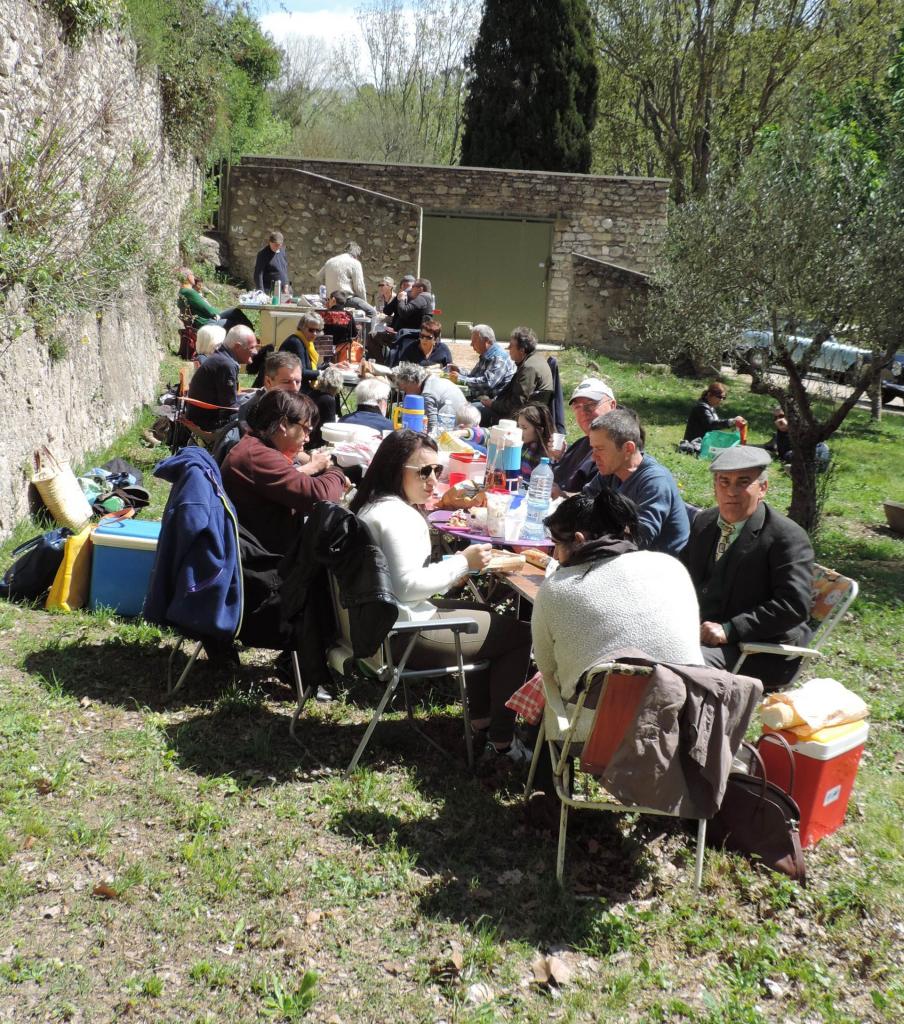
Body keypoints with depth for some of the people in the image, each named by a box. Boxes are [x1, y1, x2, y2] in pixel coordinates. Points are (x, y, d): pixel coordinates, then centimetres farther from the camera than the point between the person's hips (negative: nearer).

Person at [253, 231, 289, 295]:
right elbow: (258, 274, -15)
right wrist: (261, 292, -21)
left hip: (282, 290, 7)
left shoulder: (282, 251, 8)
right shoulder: (263, 254, -12)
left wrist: (286, 284, 9)